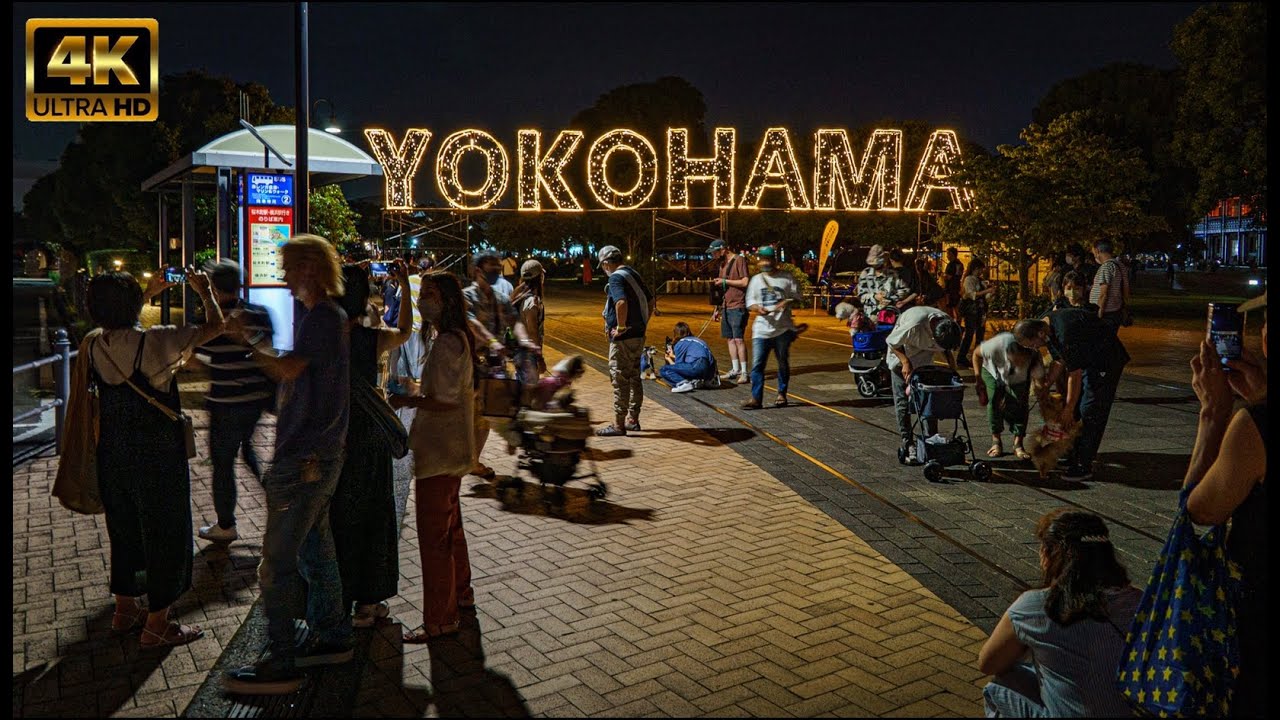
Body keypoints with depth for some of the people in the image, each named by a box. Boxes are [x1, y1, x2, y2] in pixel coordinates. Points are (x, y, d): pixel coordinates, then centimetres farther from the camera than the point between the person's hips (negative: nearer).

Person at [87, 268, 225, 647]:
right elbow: (214, 326, -13)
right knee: (166, 534, 6)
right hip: (158, 458, -7)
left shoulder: (96, 344, -2)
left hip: (112, 455, 7)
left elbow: (116, 323, 23)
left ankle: (125, 608, 37)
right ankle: (157, 625, 14)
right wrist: (205, 291, 4)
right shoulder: (154, 341, -21)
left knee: (124, 530, 22)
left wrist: (150, 292, 28)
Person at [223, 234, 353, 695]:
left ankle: (280, 664, 2)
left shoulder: (321, 317, -16)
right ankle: (332, 637, 29)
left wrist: (246, 340, -17)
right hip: (317, 453, 11)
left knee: (277, 561, -5)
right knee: (315, 548, 18)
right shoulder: (324, 314, 15)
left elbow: (288, 369, -28)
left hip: (305, 458, -11)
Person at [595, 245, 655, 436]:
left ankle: (618, 425, 2)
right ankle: (633, 420, 24)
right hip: (639, 335, 9)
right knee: (634, 377, 15)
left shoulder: (616, 278, -14)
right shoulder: (634, 275, 14)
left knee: (620, 380, -3)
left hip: (624, 337, -9)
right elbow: (651, 302, 20)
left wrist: (621, 327, -22)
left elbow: (621, 302, -32)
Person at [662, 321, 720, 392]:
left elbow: (678, 366, 12)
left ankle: (684, 383, -25)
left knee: (664, 370, -2)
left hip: (697, 367, -8)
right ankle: (709, 380, 12)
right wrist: (673, 356, 51)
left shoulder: (680, 344, 8)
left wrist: (669, 359, 32)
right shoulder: (696, 339, 29)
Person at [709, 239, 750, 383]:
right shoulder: (723, 264, 17)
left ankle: (744, 372, -5)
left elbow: (745, 282, -17)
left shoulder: (739, 260, -8)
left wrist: (725, 281, -11)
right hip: (726, 307, 8)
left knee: (738, 339, -9)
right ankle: (735, 370, 15)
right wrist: (718, 309, 19)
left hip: (738, 307, -8)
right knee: (729, 338, 9)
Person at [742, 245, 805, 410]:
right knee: (757, 364, -7)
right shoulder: (756, 280, 10)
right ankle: (756, 398, -5)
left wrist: (787, 302, -15)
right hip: (761, 329, 1)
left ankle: (781, 394, 23)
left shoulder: (786, 278, 4)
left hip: (783, 328, -1)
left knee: (783, 363, 9)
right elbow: (750, 302, 9)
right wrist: (757, 308, -13)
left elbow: (796, 296, 6)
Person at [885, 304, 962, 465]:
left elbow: (947, 349, 0)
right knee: (902, 400, -5)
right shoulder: (914, 325, -40)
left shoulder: (950, 325, -23)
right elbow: (891, 342, -22)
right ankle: (907, 444, 0)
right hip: (901, 354, -4)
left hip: (924, 360, 4)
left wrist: (952, 367, -13)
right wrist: (906, 362, -28)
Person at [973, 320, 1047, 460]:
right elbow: (977, 353, -21)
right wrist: (978, 378, -22)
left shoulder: (1034, 358, -38)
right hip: (992, 371, -1)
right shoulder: (999, 344, -43)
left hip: (1018, 380, 1)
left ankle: (1018, 444, -7)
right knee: (994, 402, -17)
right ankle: (996, 442, -4)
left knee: (1020, 405, -16)